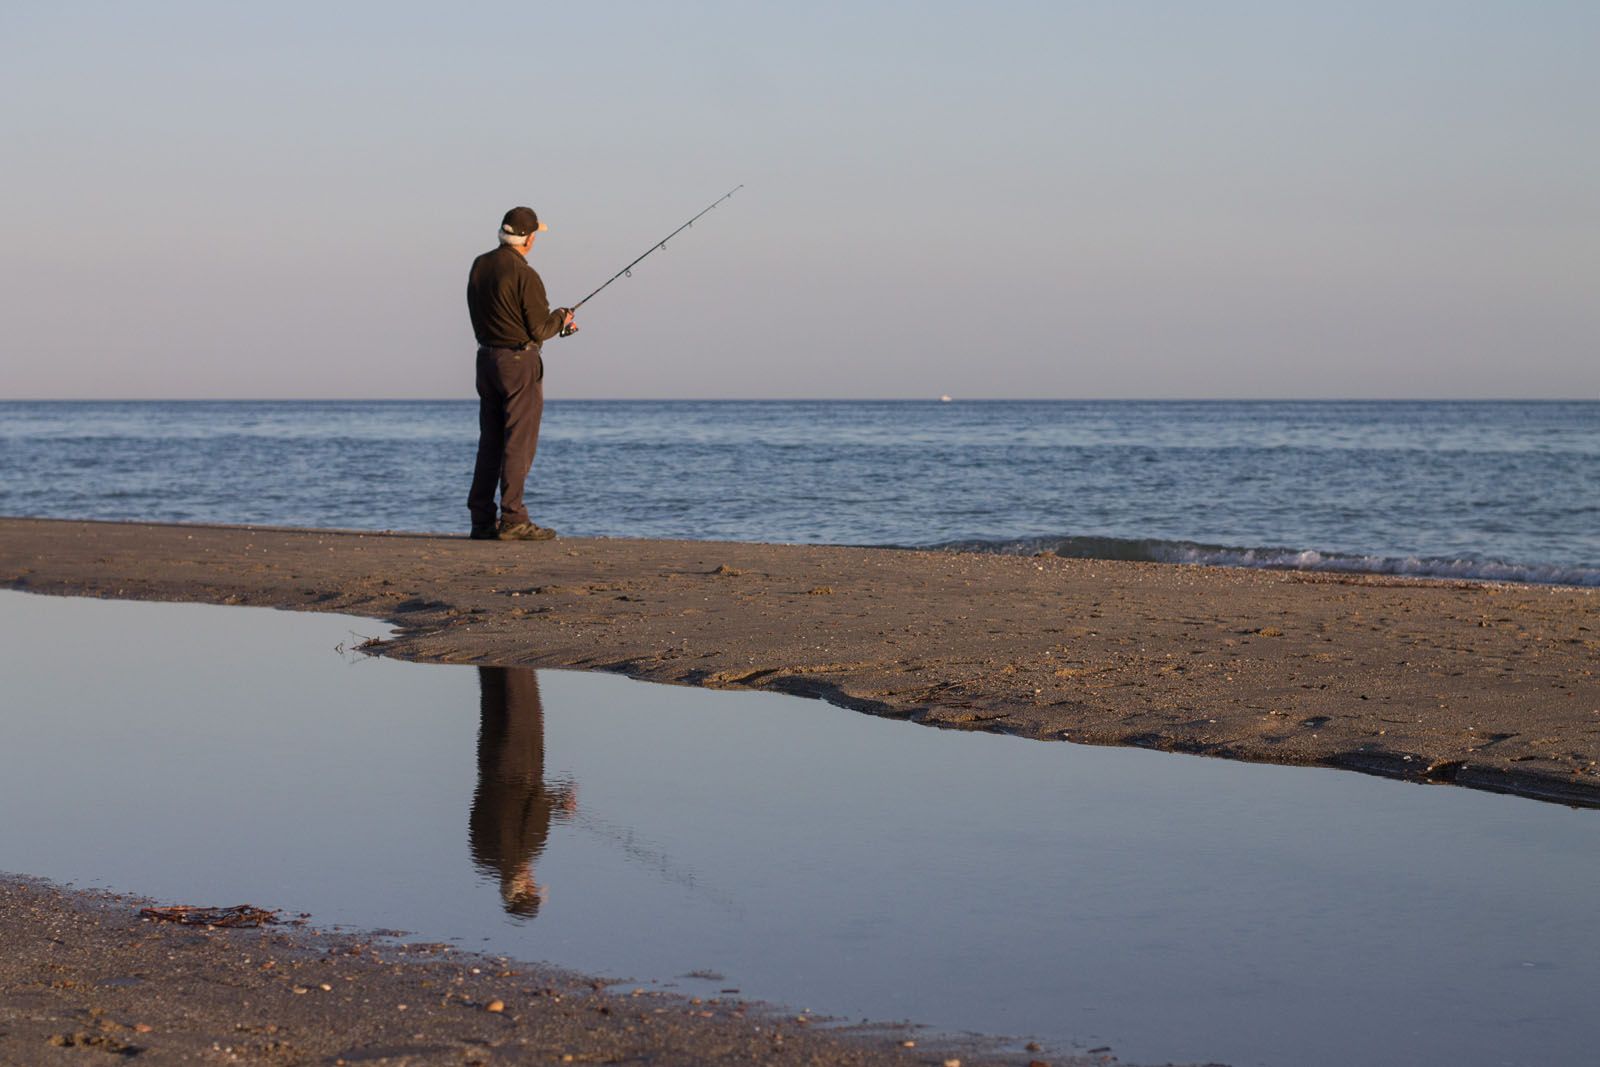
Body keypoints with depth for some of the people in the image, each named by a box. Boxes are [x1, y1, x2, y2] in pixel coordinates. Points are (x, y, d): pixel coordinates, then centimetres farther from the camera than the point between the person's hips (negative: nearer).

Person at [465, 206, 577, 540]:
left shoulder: (479, 266, 8)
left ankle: (482, 520, 12)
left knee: (490, 443, 11)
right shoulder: (524, 275, -17)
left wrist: (553, 322, 19)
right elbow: (539, 330, -15)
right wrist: (561, 318, 8)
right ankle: (513, 521, -5)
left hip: (487, 359, 8)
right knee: (519, 442, -4)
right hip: (519, 362, -8)